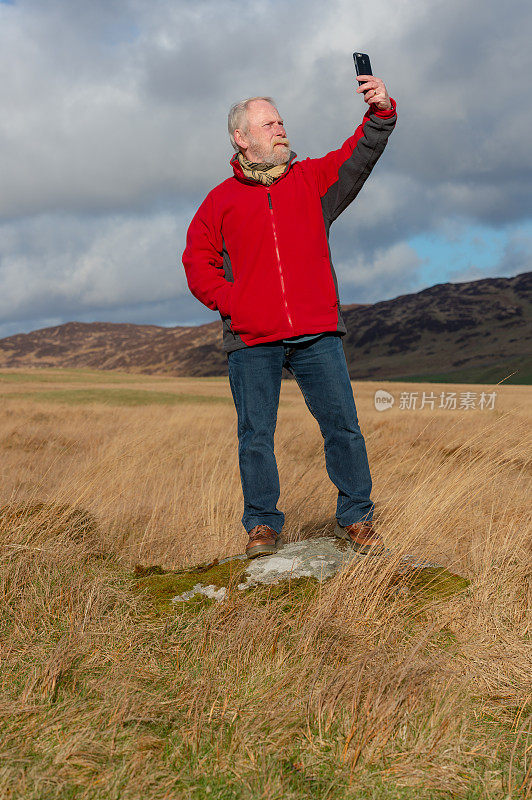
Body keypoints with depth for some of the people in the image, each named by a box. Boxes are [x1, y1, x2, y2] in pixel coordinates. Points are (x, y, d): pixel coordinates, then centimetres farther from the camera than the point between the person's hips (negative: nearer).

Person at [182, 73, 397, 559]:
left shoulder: (312, 179, 13)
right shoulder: (221, 200, 10)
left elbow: (359, 156, 0)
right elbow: (198, 260, 12)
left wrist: (381, 112, -18)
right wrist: (229, 302, -2)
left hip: (317, 334, 1)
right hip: (251, 341, 0)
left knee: (342, 425, -1)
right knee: (256, 435, 2)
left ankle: (356, 519, 11)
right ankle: (263, 525, 15)